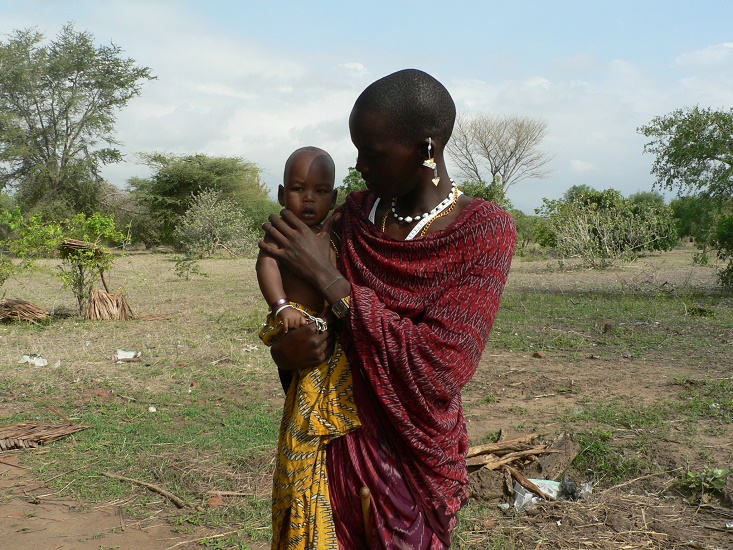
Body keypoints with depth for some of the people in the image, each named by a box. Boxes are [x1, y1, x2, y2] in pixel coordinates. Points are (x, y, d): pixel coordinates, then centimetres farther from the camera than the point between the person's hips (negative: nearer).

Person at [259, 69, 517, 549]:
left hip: (409, 461, -4)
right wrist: (286, 348, -16)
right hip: (334, 443, 4)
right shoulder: (356, 214, -1)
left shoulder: (484, 231, -16)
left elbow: (441, 370, -25)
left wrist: (328, 278, -23)